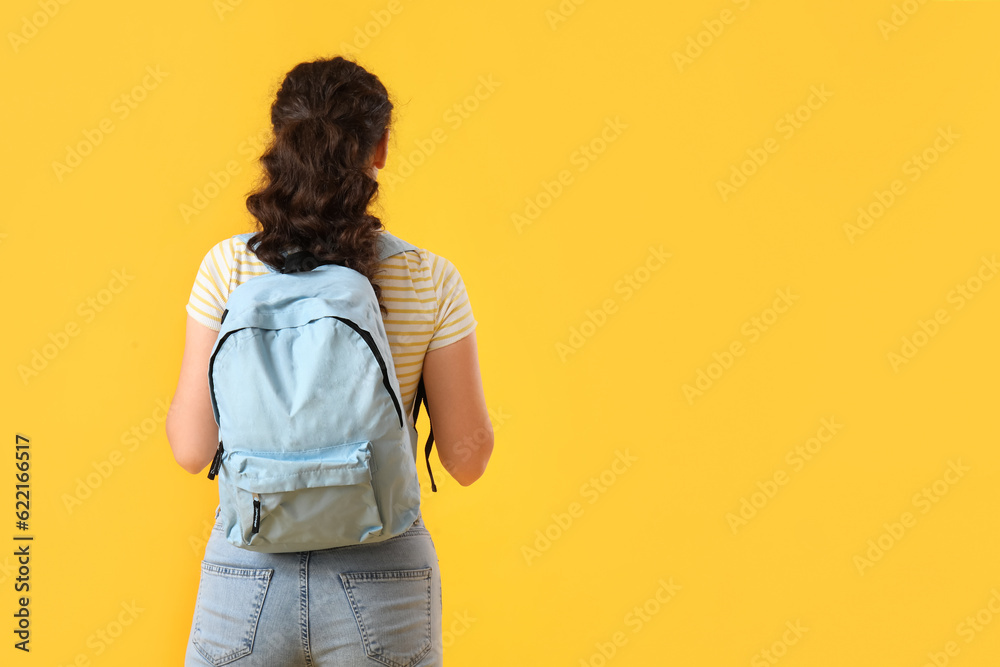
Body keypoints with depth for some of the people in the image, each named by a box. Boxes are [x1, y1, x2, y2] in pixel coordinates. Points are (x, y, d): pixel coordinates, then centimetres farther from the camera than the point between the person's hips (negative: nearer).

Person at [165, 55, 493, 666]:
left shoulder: (229, 268, -7)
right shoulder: (430, 280, -8)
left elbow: (191, 449, -6)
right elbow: (468, 459, -3)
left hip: (249, 573, 1)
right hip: (383, 578, 0)